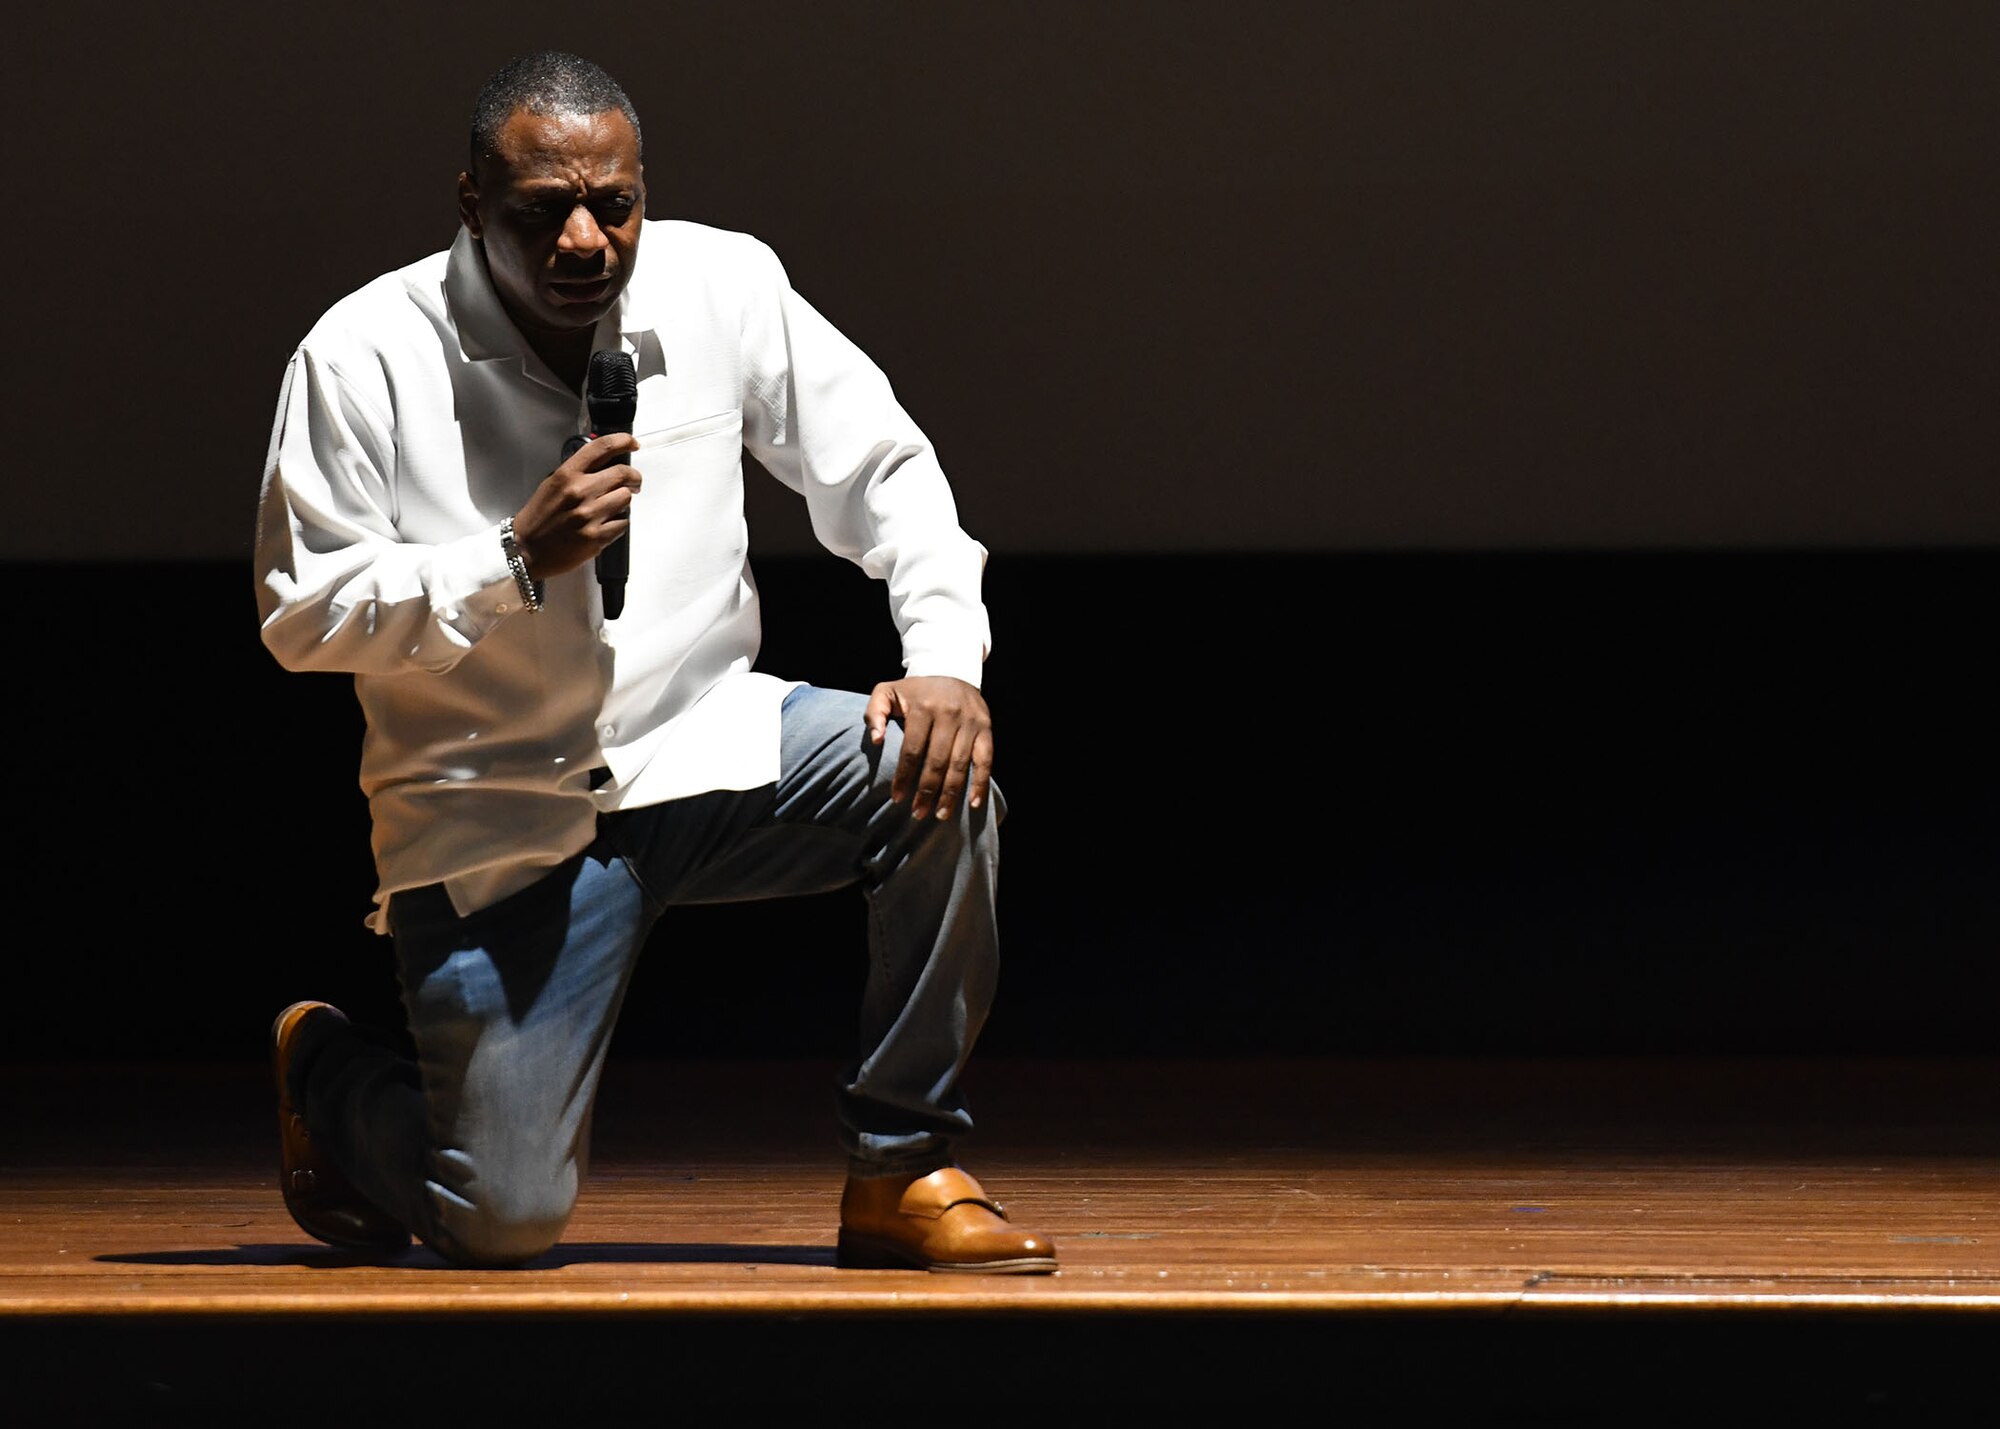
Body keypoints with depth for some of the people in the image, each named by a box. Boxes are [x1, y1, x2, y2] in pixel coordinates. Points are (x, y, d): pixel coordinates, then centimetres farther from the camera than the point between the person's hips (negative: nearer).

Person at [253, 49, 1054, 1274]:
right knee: (503, 1219, -12)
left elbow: (881, 471, 4)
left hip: (705, 746, 4)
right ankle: (334, 1071, 25)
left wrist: (947, 656, -13)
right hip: (500, 809, -3)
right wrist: (519, 557, -22)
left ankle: (902, 1177, -9)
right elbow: (301, 612, -11)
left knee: (941, 777, -25)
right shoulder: (364, 357, -11)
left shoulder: (725, 286, -3)